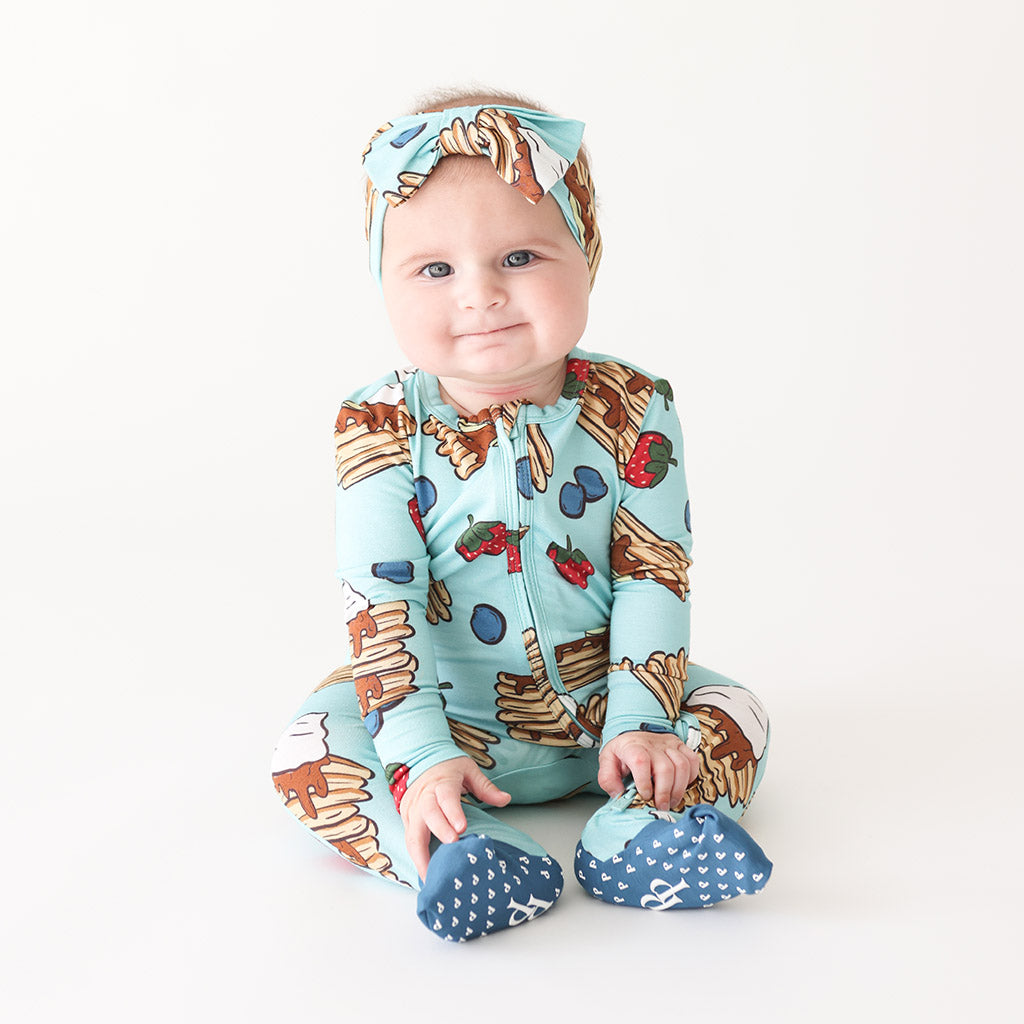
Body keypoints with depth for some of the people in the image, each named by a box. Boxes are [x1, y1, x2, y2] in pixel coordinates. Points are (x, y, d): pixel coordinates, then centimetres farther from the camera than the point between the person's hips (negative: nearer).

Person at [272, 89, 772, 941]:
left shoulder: (633, 410, -10)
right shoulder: (382, 428, -14)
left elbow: (653, 577, -8)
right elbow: (381, 604, -19)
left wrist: (640, 724, -17)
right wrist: (420, 757, -27)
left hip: (597, 706, 2)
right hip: (448, 716, -1)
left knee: (735, 712, -13)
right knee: (309, 750, -22)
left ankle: (635, 833, -32)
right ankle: (461, 855, -37)